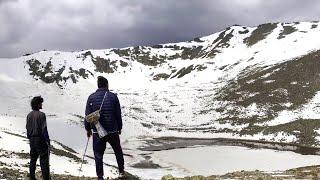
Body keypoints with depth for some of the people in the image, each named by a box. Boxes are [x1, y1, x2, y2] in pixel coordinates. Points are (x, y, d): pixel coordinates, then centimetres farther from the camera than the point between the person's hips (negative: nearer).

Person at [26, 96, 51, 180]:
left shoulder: (29, 115, 5)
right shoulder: (41, 115, -15)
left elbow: (27, 128, 11)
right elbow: (44, 129, -16)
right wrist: (47, 140, -10)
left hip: (32, 139, 7)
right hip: (40, 139, -7)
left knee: (33, 158, 15)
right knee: (44, 159, -1)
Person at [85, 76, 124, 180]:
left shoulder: (91, 97, -4)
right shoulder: (113, 96, -5)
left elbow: (88, 115, -1)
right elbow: (118, 114, 0)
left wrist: (88, 129, 11)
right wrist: (119, 128, 13)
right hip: (113, 131, 1)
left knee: (98, 155, 9)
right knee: (118, 151, 21)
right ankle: (121, 171, 31)